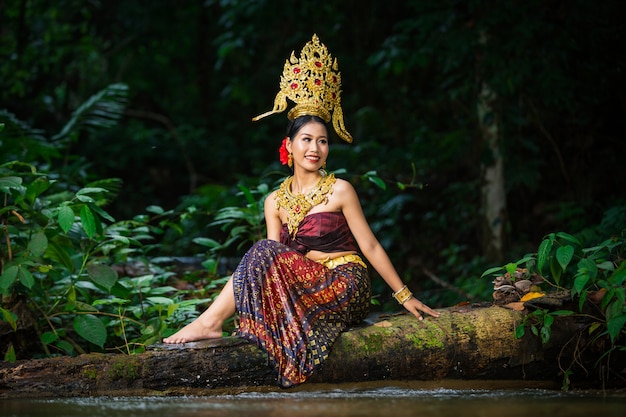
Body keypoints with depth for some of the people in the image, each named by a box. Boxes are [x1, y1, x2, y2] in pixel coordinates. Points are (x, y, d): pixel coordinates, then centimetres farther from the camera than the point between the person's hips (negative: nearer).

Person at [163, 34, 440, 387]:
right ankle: (211, 322, -24)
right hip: (306, 284, 5)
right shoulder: (275, 201, 11)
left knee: (266, 253, -22)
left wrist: (404, 295, -1)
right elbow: (274, 262, 6)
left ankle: (210, 322, -25)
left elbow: (370, 246, 0)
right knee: (265, 253, -21)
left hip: (345, 285, -5)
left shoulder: (340, 191, -2)